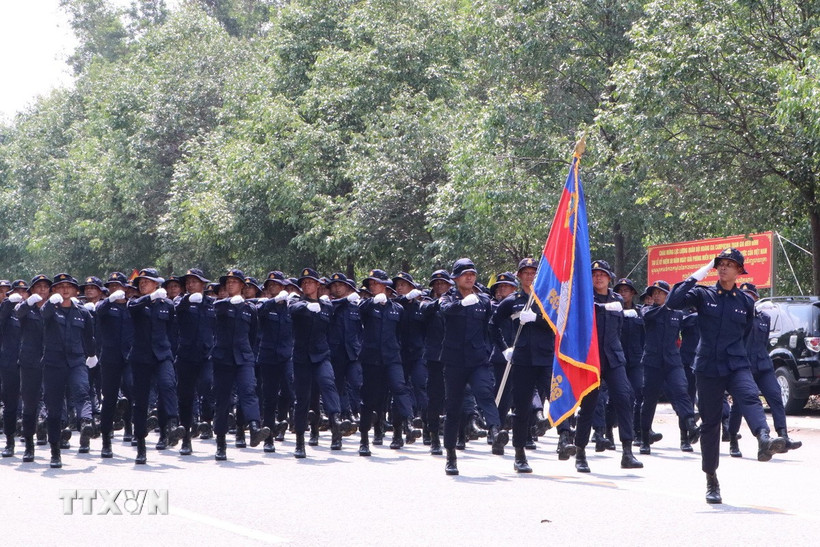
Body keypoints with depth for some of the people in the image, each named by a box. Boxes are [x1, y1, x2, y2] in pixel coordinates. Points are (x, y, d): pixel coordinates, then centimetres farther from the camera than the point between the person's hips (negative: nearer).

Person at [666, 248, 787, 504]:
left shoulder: (746, 302, 9)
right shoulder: (703, 295, 4)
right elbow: (672, 301, -11)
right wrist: (697, 276, -11)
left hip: (737, 365, 0)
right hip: (707, 367, 0)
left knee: (750, 397, -30)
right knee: (710, 422, 4)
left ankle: (764, 439, -58)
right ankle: (711, 480, 14)